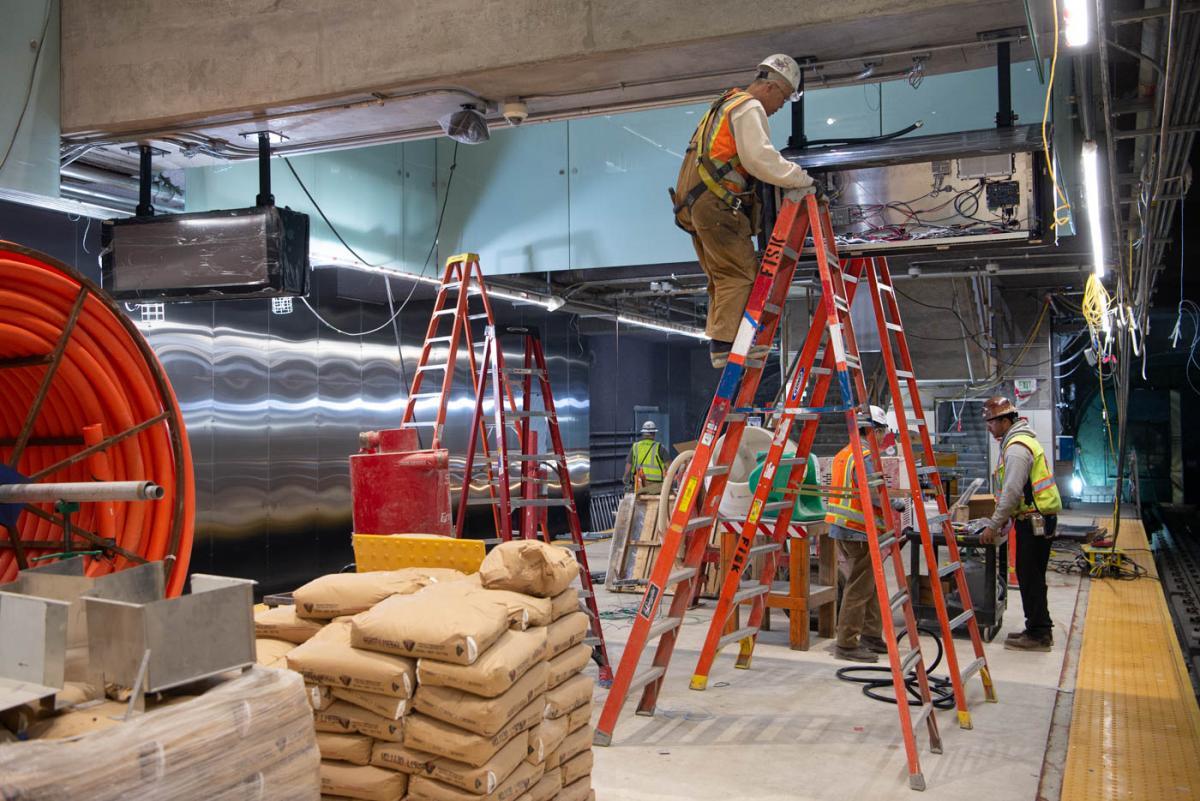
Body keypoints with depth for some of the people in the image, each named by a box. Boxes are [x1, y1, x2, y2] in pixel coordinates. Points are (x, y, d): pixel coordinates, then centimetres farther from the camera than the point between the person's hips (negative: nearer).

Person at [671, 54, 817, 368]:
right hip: (718, 204, -10)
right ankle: (726, 342, -18)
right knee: (740, 272, -12)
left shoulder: (726, 105, 28)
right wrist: (800, 178, -12)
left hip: (696, 205, 10)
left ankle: (718, 343, 9)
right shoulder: (749, 108, -5)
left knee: (723, 276, 11)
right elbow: (760, 158, -19)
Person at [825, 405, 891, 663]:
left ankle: (871, 636, 23)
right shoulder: (866, 455, -13)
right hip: (859, 530, -10)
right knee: (859, 588, -5)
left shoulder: (843, 453, 17)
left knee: (872, 584, 17)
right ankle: (847, 644, -2)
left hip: (842, 527, 10)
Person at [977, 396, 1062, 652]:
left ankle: (1038, 634, 2)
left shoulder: (1017, 447, -17)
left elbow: (1012, 492, -22)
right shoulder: (1020, 441, 17)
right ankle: (1038, 629, 22)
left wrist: (993, 526, -17)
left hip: (1034, 522, -10)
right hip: (1036, 518, 10)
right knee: (1031, 577, 15)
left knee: (1030, 578, -4)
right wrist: (1002, 517, 19)